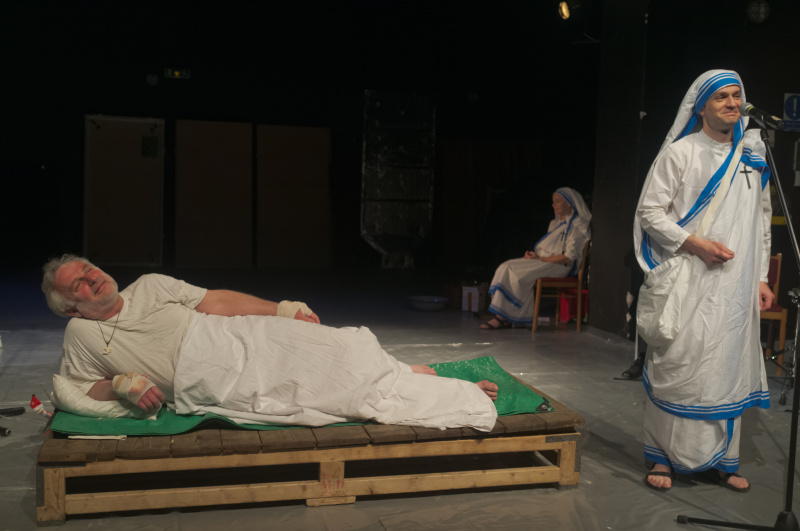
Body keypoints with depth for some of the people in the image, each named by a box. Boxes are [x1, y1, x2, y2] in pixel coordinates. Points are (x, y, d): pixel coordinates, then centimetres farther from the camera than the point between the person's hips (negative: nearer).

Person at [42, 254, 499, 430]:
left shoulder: (149, 286, 11)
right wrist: (122, 384, -9)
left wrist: (281, 309, 0)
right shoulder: (82, 335, 7)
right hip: (209, 389, -4)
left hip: (240, 341, 4)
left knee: (334, 353, -15)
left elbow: (216, 300, 9)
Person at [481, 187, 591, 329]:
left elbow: (569, 257, -15)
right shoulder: (556, 223, 23)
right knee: (505, 268, -13)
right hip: (542, 261, 9)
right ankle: (501, 317, -23)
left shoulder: (577, 226, -6)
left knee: (516, 272, -27)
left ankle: (503, 318, -20)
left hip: (558, 265, -9)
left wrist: (540, 259, -16)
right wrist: (533, 254, 1)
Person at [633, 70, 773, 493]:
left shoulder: (753, 155, 15)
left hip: (736, 286, 5)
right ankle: (664, 458, 8)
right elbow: (649, 211, -5)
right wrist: (694, 243, -15)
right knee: (677, 365, -3)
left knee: (730, 367, 7)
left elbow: (762, 219, 19)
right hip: (688, 283, -5)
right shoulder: (680, 152, -1)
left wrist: (761, 277, 13)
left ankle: (723, 459, 18)